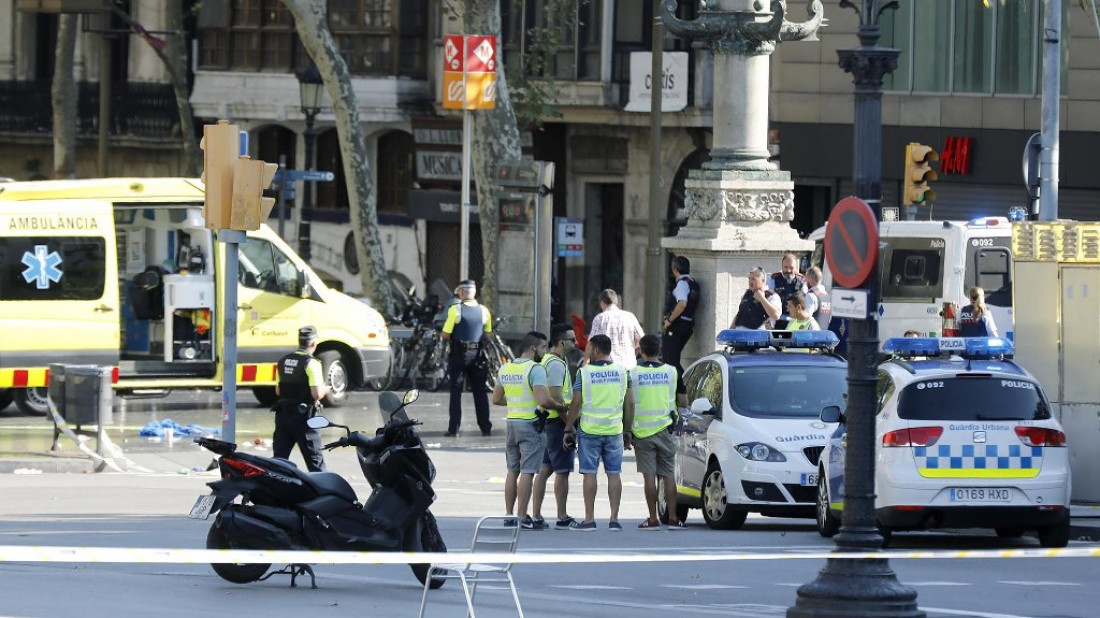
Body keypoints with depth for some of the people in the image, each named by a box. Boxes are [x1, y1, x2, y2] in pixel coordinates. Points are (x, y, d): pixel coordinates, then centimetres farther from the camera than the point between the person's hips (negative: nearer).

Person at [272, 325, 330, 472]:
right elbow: (316, 394, -19)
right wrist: (325, 389, 2)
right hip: (303, 416, -6)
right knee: (315, 460, 1)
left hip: (282, 414, 6)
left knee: (279, 458, 7)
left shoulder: (284, 361, 8)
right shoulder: (311, 363, -13)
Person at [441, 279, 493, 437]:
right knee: (480, 391, 10)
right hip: (477, 354, 3)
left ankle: (454, 428, -2)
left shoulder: (455, 310, -10)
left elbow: (446, 335, -11)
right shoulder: (484, 311, 2)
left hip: (459, 354, -3)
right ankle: (486, 428, 10)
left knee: (456, 391, 2)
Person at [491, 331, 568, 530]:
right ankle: (523, 518, -6)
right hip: (530, 424, -7)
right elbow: (543, 400, -23)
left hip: (511, 422, 7)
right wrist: (561, 407, -6)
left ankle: (509, 515, 15)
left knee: (512, 471, 13)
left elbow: (496, 399, 15)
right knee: (527, 472, -5)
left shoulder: (506, 368, 10)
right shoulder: (535, 369, -14)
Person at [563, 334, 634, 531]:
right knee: (614, 474, 5)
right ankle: (614, 519, 3)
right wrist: (628, 431, 15)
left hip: (589, 430, -3)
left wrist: (569, 428, 3)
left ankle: (589, 519, 1)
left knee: (590, 473, 1)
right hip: (614, 430, 3)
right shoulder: (622, 372, 4)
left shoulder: (584, 373, -6)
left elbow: (576, 403, -6)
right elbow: (630, 404, 6)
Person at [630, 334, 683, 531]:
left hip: (642, 431, -2)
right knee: (668, 474, 7)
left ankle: (653, 519, -3)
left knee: (649, 475, -1)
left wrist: (628, 431, 8)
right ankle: (673, 518, 4)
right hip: (664, 429, 2)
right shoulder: (670, 371, 0)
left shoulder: (634, 373, -7)